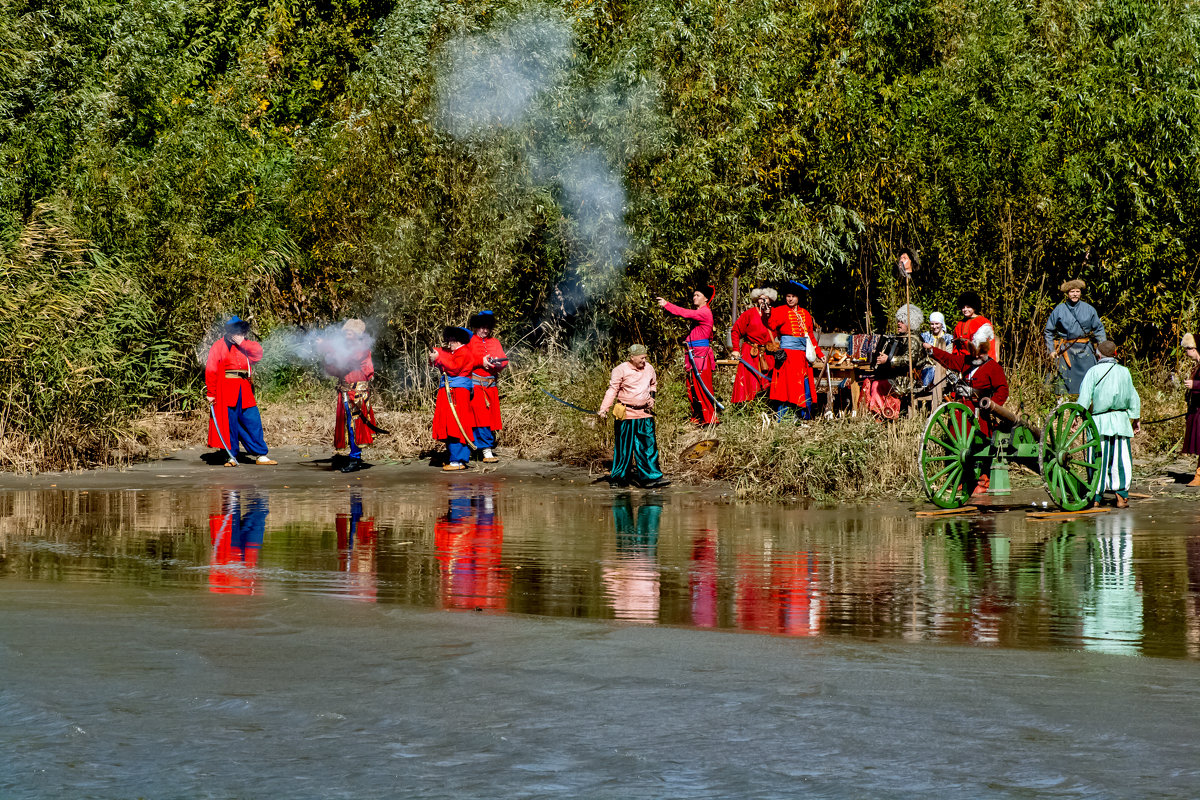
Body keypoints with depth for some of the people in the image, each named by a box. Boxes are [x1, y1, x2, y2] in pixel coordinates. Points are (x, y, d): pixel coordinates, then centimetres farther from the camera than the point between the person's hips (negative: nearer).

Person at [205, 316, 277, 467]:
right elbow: (210, 370, -3)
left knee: (253, 421, 2)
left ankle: (260, 455, 6)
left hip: (244, 390, 5)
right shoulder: (219, 346, 1)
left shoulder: (245, 346, 18)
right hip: (226, 390, -5)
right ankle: (231, 457, 5)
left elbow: (258, 353, 1)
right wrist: (210, 393, -9)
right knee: (229, 422, -4)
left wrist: (242, 343, -5)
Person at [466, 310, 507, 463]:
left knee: (492, 416, 3)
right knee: (480, 415, -12)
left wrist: (498, 363, -12)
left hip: (491, 385, 5)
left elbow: (504, 359, 10)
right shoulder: (469, 341, 2)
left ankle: (489, 447, 13)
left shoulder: (495, 342, 16)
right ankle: (486, 450, -13)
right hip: (475, 384, -5)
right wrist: (481, 361, -16)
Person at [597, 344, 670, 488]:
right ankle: (618, 478, 14)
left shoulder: (649, 369, 8)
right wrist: (603, 409, -18)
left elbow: (653, 384, 27)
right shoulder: (621, 370, -9)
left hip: (645, 414, 5)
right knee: (624, 448, 2)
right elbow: (612, 390, -10)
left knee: (649, 446, 2)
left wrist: (652, 397, 9)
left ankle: (651, 477, 5)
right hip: (626, 415, -5)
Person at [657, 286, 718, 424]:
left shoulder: (705, 312, -11)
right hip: (692, 355, 10)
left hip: (701, 355, -10)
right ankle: (697, 417, 17)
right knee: (692, 387, 10)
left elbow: (686, 313, -18)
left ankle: (710, 418, -7)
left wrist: (666, 305, -15)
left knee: (703, 386, -9)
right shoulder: (698, 313, 21)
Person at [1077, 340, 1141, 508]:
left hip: (1099, 420, -2)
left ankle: (1096, 497, 1)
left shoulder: (1094, 371, -2)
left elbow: (1085, 396, -9)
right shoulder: (1124, 372, 8)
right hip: (1120, 420, 2)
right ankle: (1121, 496, 4)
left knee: (1099, 460, 1)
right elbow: (1133, 398, 15)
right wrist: (1136, 418, 25)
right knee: (1121, 459, 6)